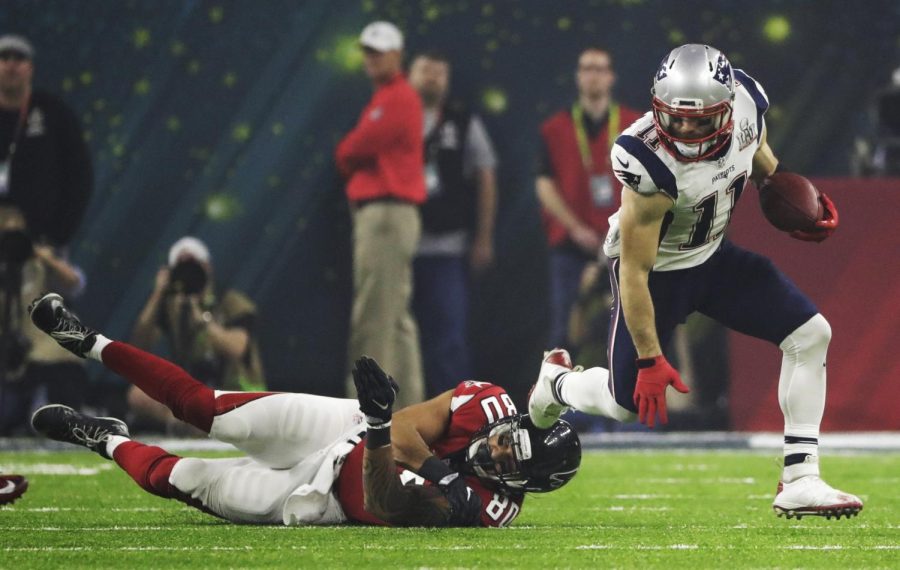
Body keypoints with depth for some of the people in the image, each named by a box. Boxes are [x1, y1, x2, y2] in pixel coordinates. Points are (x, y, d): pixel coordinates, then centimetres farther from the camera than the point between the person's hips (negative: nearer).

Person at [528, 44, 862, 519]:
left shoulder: (747, 102, -20)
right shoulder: (650, 164, -37)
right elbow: (634, 271, -28)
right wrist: (650, 359, -24)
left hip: (711, 254, 6)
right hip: (657, 269, -6)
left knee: (810, 335, -7)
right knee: (627, 404, 3)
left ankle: (799, 481, -3)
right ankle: (557, 382, 39)